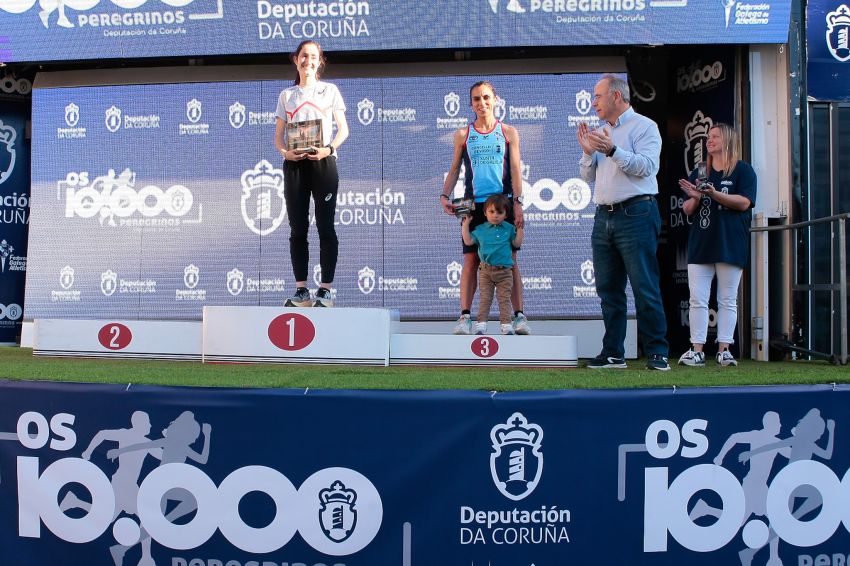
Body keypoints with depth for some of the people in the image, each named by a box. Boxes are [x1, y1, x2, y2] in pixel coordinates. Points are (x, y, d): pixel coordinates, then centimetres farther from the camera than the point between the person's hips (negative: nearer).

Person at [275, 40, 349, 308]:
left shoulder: (330, 90, 9)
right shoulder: (286, 95, 15)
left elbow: (343, 129, 5)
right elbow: (278, 135, 13)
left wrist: (329, 148, -14)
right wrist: (285, 151, -9)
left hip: (323, 164, -2)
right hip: (294, 166, 3)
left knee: (325, 227, -4)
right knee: (298, 230, 1)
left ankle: (325, 290, -2)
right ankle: (301, 291, 5)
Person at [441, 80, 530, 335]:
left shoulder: (508, 132, 10)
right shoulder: (463, 134, 12)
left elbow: (515, 169, 5)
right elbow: (454, 169, 12)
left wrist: (518, 202, -5)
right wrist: (445, 195, -3)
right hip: (473, 204, 1)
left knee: (510, 259, -1)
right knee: (471, 260, -2)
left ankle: (519, 316, -1)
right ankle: (465, 316, -2)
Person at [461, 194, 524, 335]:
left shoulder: (509, 229, 6)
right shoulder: (480, 229, 5)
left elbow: (517, 244, 1)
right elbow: (468, 241, 2)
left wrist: (519, 228, -5)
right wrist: (466, 223, 3)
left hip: (504, 271, 0)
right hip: (485, 271, 0)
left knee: (504, 298, 1)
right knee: (485, 298, 1)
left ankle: (506, 325, 3)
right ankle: (481, 324, 1)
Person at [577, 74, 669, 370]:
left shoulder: (644, 126, 0)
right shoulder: (600, 132, 21)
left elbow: (646, 166, -14)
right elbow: (588, 176, 18)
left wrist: (612, 150, -23)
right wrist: (588, 152, 1)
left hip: (635, 215, -7)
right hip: (604, 217, 7)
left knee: (645, 288, -7)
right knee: (608, 289, 7)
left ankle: (657, 353, -1)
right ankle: (613, 353, 13)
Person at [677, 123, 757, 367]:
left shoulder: (742, 170, 4)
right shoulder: (699, 172, 18)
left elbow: (744, 202, -9)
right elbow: (687, 210, 16)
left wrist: (714, 193, -20)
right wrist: (695, 198, -6)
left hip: (730, 244, -4)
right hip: (700, 244, 4)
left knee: (727, 301, 1)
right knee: (697, 300, -1)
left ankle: (724, 350, 6)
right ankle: (697, 351, 0)